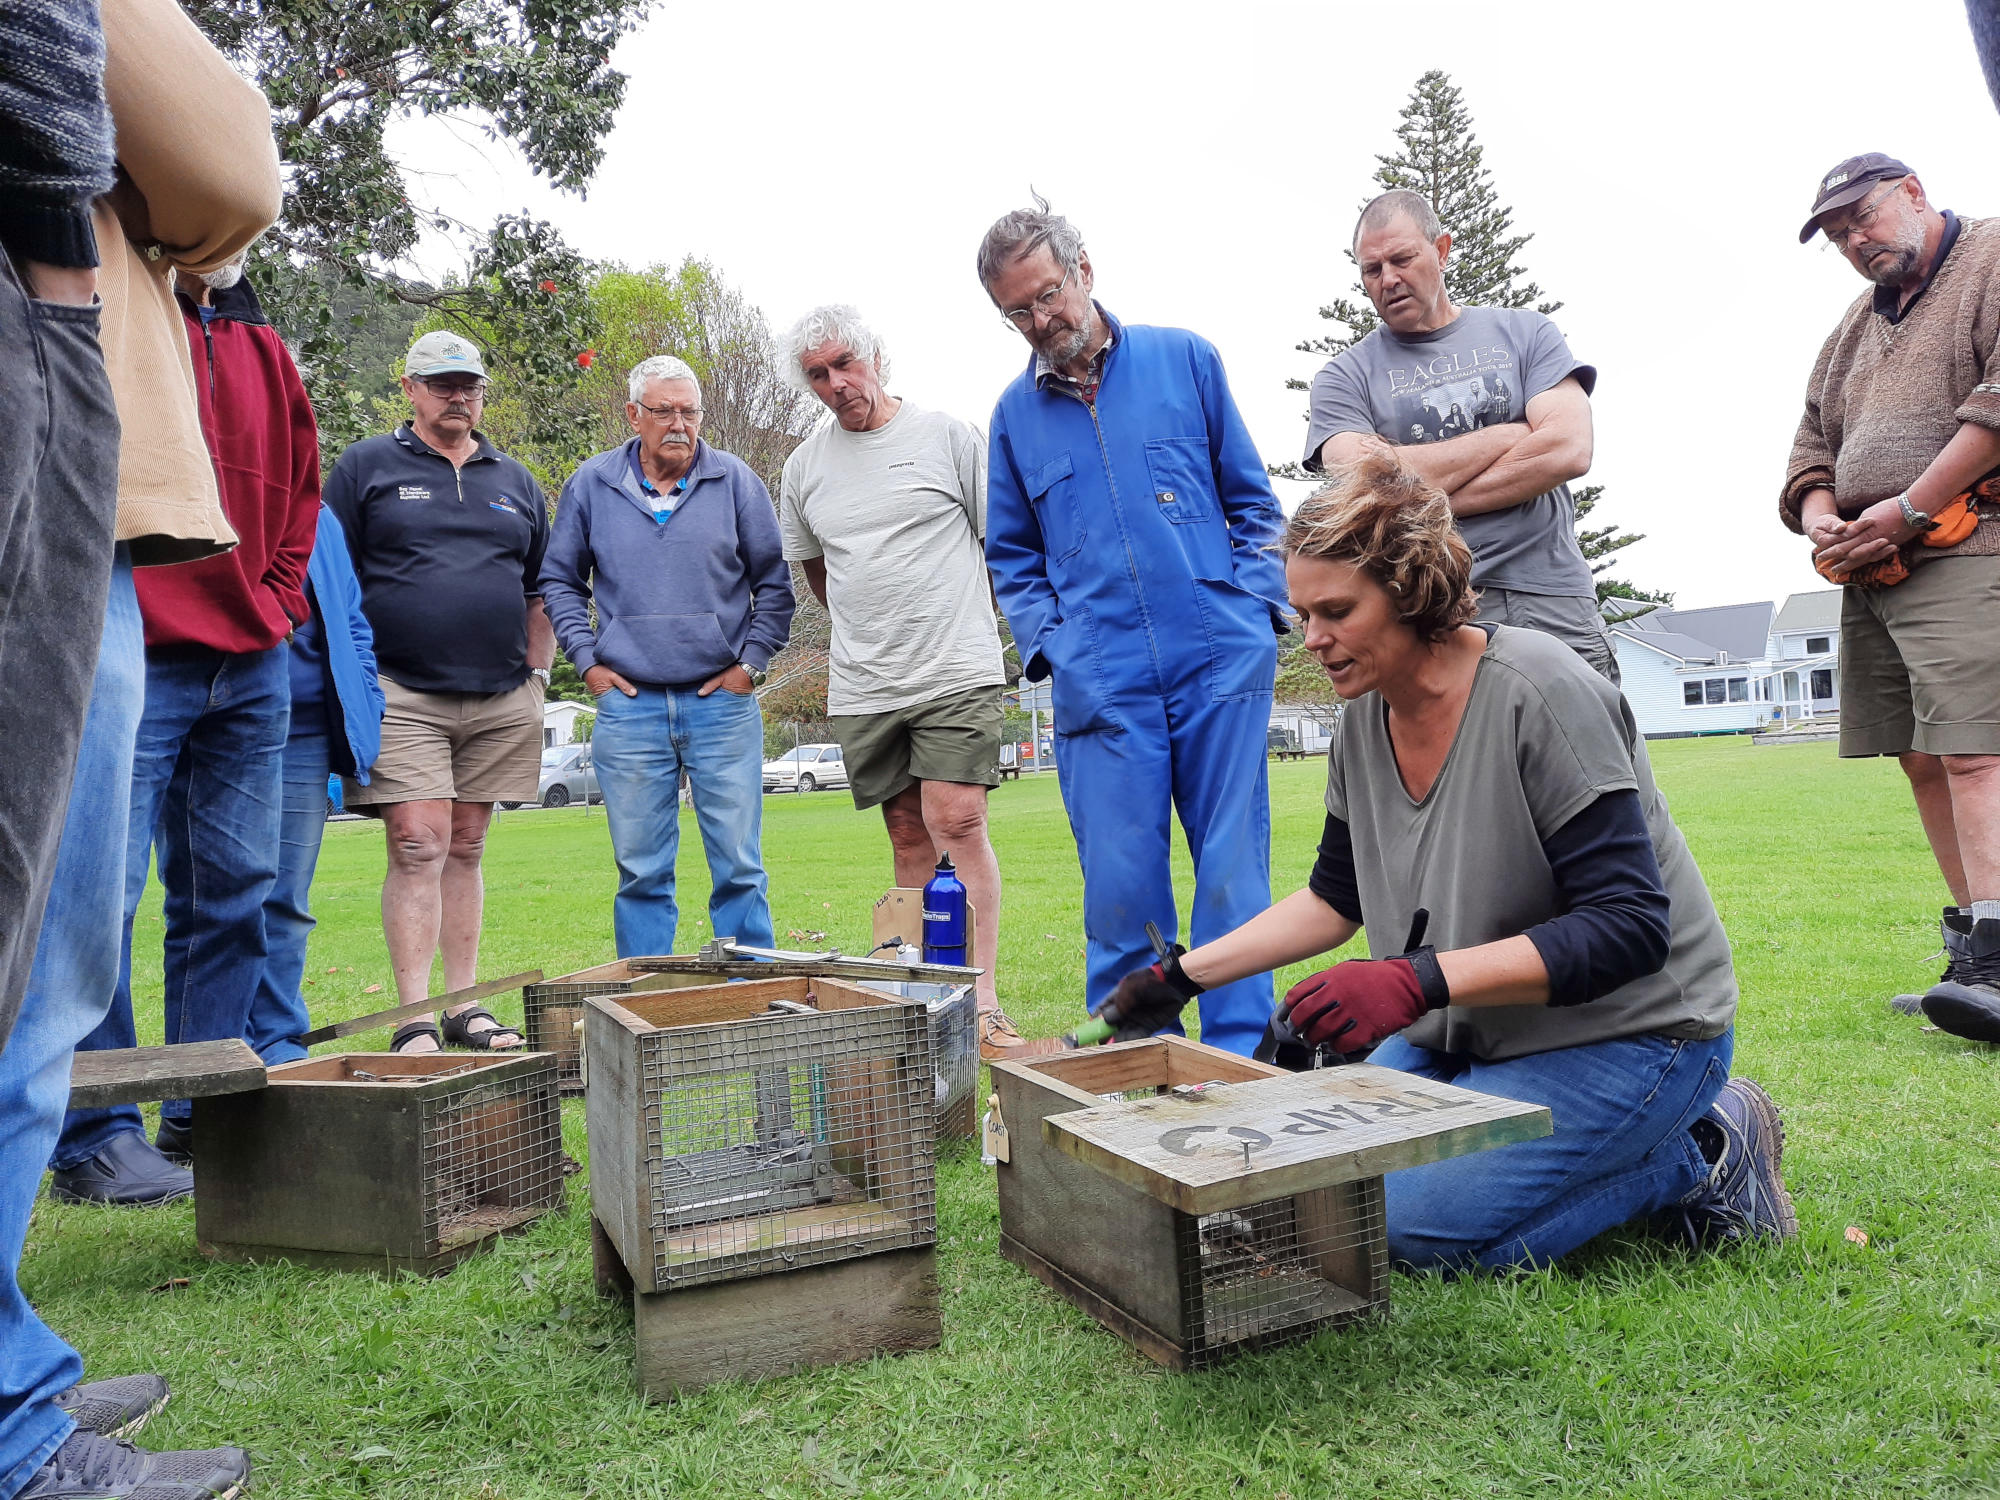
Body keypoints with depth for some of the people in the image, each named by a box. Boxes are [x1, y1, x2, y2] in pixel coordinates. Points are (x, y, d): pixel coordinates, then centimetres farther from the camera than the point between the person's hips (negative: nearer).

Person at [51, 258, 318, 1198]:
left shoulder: (263, 348, 17)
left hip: (251, 666, 7)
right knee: (104, 891, -4)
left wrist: (279, 602, 11)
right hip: (138, 661, -6)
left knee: (234, 890, 9)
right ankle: (94, 1139, 7)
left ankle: (206, 1113, 20)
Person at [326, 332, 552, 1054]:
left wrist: (536, 676, 11)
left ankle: (465, 1007, 14)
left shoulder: (516, 481, 18)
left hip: (500, 701, 4)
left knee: (465, 849, 9)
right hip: (401, 697, -3)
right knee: (418, 846, -10)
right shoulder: (366, 467, 7)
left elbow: (539, 591, 21)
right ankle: (414, 1019, -5)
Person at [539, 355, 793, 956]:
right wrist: (588, 660, 4)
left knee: (739, 866, 1)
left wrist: (751, 662, 0)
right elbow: (559, 580, 15)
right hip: (628, 705, 1)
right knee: (641, 872, 6)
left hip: (723, 701, -1)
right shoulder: (591, 484, 7)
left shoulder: (735, 480, 4)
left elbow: (774, 582, 9)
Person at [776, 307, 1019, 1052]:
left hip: (957, 673, -4)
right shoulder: (804, 467, 12)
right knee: (909, 837, 8)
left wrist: (956, 624, 8)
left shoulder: (948, 436, 1)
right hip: (862, 686, 4)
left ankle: (983, 1004, -10)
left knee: (956, 823, -14)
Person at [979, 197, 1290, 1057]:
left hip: (1223, 662, 0)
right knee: (1121, 886, -1)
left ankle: (1240, 1062, 12)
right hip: (1102, 685, 1)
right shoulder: (1015, 413, 13)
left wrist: (1254, 605, 1)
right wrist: (1048, 646, 3)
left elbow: (1251, 498, 13)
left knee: (1232, 872, 1)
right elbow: (1012, 556, 18)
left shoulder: (1184, 359, 9)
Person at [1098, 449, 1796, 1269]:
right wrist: (1184, 974, 4)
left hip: (1628, 1029, -8)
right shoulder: (1365, 719, -1)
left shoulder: (1541, 693, -24)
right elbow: (1335, 898, 11)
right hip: (1476, 1025, 8)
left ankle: (1705, 1152, 1)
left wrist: (1416, 981, -36)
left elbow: (1627, 928, -27)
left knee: (1418, 1222, -20)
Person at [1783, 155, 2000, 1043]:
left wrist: (1905, 511, -15)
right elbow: (1813, 446, 25)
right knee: (1924, 760, 5)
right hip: (1871, 572, 8)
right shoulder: (1855, 327, 26)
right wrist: (1822, 523, 3)